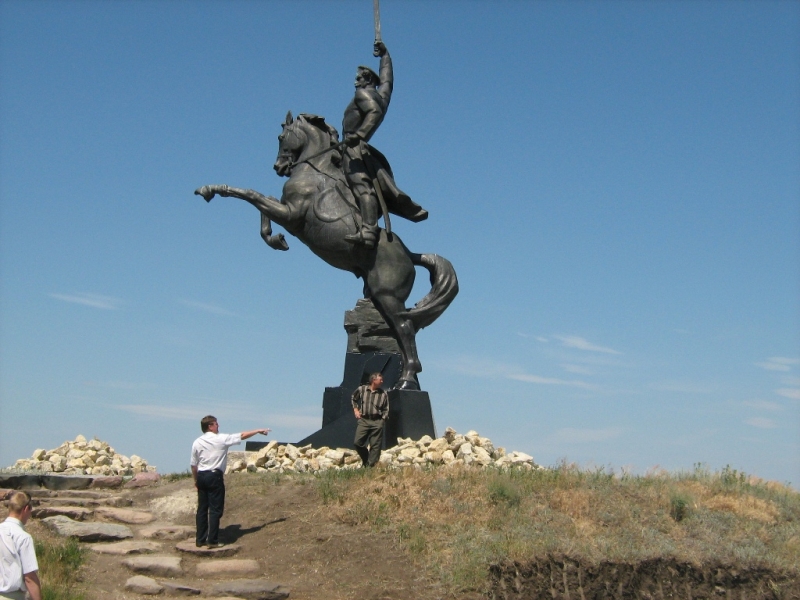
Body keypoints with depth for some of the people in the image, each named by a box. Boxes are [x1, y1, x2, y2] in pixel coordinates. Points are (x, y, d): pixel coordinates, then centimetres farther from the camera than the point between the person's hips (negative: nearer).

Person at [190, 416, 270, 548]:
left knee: (202, 509, 10)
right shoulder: (221, 439, -7)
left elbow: (193, 464, 8)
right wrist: (258, 431, 14)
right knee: (215, 509, -1)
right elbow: (242, 436, 2)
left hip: (202, 476, 5)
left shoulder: (197, 442, 5)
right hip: (215, 476, -5)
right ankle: (212, 541, -2)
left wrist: (196, 480, 20)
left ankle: (200, 540, 14)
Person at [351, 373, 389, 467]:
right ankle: (366, 459, 19)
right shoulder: (361, 389, 3)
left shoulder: (383, 394, 3)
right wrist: (355, 409, 11)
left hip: (377, 422, 0)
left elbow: (386, 410, 9)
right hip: (363, 420, 0)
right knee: (357, 442, -4)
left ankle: (370, 465, 3)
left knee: (375, 445, -3)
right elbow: (353, 399, 23)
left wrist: (382, 420, -2)